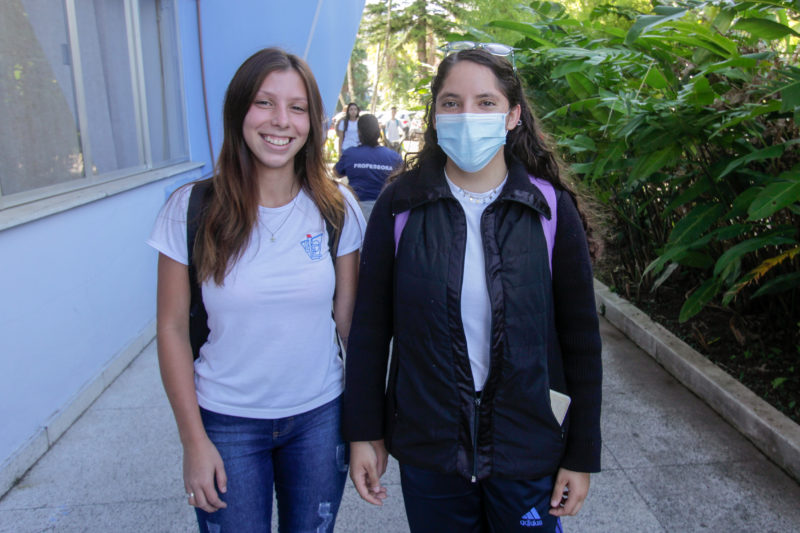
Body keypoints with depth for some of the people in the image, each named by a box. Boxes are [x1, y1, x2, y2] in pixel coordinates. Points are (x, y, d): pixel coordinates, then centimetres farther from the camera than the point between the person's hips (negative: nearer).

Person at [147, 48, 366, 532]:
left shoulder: (337, 209, -6)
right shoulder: (191, 210, -11)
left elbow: (350, 319, 0)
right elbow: (173, 330, -6)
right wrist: (193, 439, -5)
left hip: (320, 418, 2)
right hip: (227, 422, -1)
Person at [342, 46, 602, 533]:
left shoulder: (550, 208, -8)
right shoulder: (401, 205, -7)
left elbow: (581, 339, -3)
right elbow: (370, 327, -2)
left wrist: (582, 455, -1)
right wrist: (363, 433, 0)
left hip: (527, 452, 0)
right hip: (426, 450, 1)